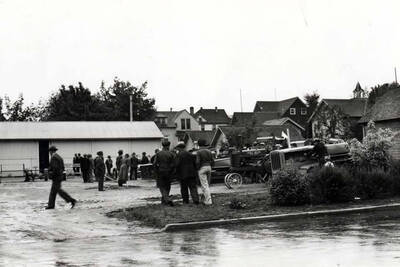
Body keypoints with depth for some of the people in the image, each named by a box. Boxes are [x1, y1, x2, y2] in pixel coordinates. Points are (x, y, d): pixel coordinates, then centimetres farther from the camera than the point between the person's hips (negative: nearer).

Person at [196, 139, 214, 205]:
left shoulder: (199, 152, -8)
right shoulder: (208, 151, 10)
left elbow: (197, 162, -16)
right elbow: (212, 161, 9)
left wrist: (197, 168, -2)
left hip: (202, 168, -6)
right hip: (209, 167, 6)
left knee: (204, 186, -7)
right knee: (207, 185, 15)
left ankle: (208, 201, -14)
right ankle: (206, 199, 19)